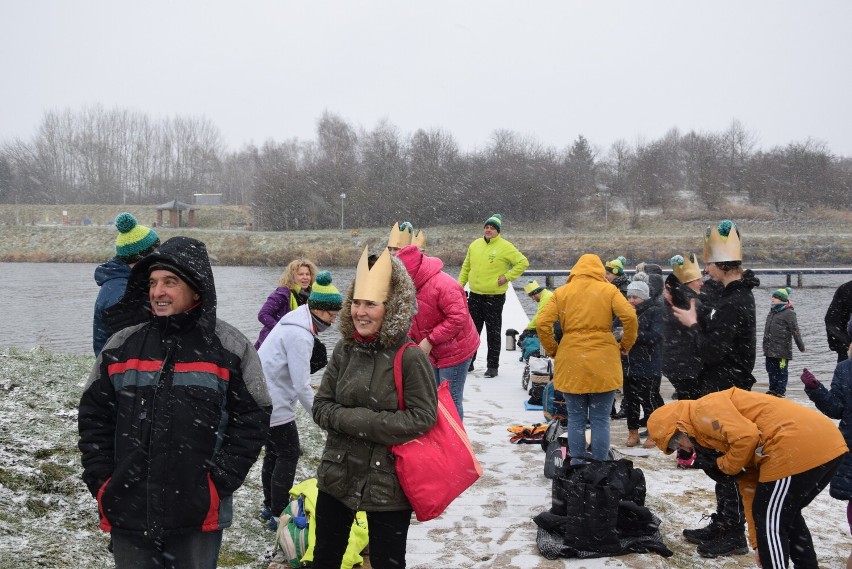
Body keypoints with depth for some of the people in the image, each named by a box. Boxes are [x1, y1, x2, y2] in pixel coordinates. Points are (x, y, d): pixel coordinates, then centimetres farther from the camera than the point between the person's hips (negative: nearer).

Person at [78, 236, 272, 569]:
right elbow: (93, 416, 10)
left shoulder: (229, 348, -4)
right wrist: (101, 482, 1)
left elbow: (252, 418, -4)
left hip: (198, 515, -2)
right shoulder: (121, 347, 5)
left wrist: (219, 482, -10)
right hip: (128, 513, 3)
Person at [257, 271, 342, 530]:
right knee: (289, 454, -2)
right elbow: (302, 385, -23)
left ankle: (270, 507, 28)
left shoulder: (297, 320, 7)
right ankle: (278, 515, 3)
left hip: (265, 397, 10)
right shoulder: (300, 335, -24)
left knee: (274, 452, 17)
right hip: (275, 402, -10)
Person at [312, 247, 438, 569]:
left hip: (388, 483, -5)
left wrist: (355, 420, -20)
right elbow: (321, 406, 2)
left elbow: (422, 419, -19)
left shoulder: (410, 358, -16)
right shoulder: (345, 350, -1)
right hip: (337, 475, 5)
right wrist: (351, 419, -19)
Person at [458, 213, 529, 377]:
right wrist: (460, 285, 12)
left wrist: (507, 277, -12)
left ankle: (492, 366, 10)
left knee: (493, 333, 2)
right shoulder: (475, 245, 8)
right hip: (475, 296, 5)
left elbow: (523, 263, -8)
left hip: (494, 297, -5)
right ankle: (468, 362, 23)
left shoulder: (505, 247, -8)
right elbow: (466, 267, 18)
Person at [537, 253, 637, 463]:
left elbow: (543, 323, -3)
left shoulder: (561, 292, 4)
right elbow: (630, 317, -10)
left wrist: (552, 350, 9)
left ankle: (577, 463, 13)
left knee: (576, 418, 11)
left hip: (571, 364, 1)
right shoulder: (608, 290, 1)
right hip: (603, 363, -1)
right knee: (600, 420, 6)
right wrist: (625, 345, 4)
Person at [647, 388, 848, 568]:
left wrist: (726, 465, 2)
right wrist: (758, 543, 27)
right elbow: (750, 486, 26)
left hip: (798, 448, -11)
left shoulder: (703, 411, -1)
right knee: (787, 515, 28)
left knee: (771, 522, 4)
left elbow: (746, 437, -17)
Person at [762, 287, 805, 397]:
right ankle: (773, 389, 24)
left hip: (782, 349, -8)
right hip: (770, 349, 8)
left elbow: (795, 331, -11)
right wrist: (765, 344, 30)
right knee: (771, 369, 14)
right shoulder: (772, 312, 16)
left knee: (781, 371, -1)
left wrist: (801, 346, -11)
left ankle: (780, 391, 5)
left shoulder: (789, 313, -10)